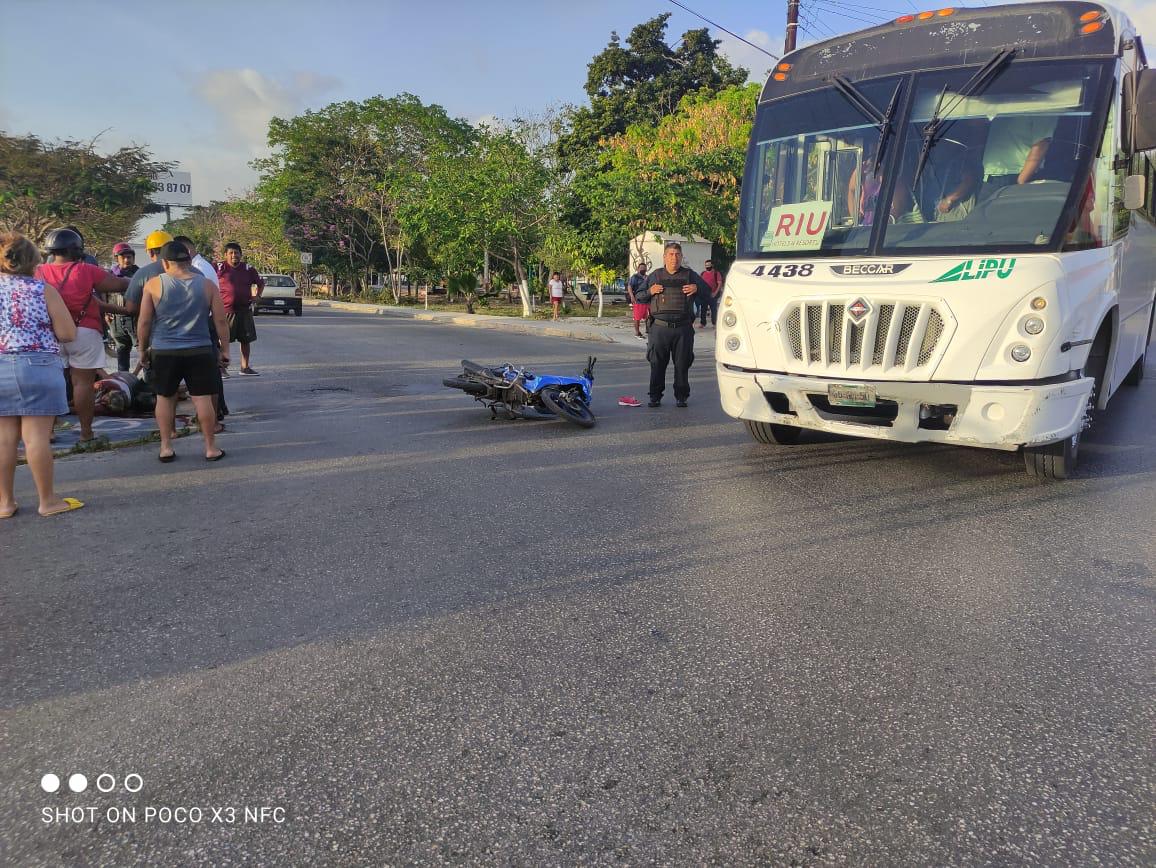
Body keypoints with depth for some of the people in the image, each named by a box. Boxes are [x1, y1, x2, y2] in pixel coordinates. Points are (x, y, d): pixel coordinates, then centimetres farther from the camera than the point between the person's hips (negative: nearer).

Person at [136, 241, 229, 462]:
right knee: (203, 399, 3)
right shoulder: (206, 285, 0)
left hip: (163, 351, 0)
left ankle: (166, 448, 16)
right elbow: (221, 321, 0)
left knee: (164, 398, 14)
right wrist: (224, 349, 7)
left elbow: (144, 322, -1)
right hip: (200, 351, 0)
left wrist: (143, 349, 11)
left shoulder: (154, 284, -3)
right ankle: (211, 448, 7)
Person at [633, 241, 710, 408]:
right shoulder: (655, 275, 13)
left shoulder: (689, 275, 13)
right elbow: (639, 297, 16)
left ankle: (681, 396, 13)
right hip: (660, 327, 0)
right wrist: (650, 291, -4)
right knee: (657, 364, 0)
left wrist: (697, 288, -5)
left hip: (683, 328, 0)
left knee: (682, 364, 3)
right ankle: (655, 396, 8)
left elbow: (708, 289, 15)